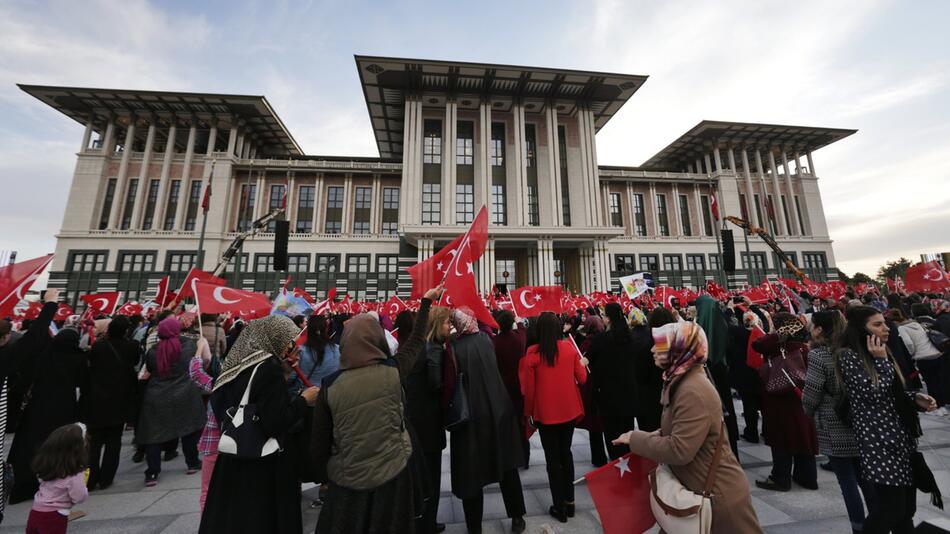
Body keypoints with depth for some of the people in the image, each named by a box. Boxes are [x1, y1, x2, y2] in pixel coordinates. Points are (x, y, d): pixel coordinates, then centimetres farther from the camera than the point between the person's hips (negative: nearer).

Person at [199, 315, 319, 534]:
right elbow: (275, 423, -25)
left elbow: (260, 405, 7)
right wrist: (303, 400, -13)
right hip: (263, 469, -8)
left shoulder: (240, 365, 2)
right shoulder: (270, 367, -22)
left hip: (235, 461, 8)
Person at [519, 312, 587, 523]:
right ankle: (569, 501, 33)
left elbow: (528, 387, -9)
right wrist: (583, 363, 20)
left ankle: (559, 507, 24)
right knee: (565, 453, 23)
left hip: (545, 412, -3)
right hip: (568, 409, 3)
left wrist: (529, 412, 5)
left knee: (552, 457, 14)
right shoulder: (569, 347, -9)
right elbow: (582, 378, 0)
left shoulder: (532, 352, -15)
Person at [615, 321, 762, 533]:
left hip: (718, 493, -9)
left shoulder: (693, 391, -29)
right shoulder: (682, 382, 3)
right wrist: (655, 435, 0)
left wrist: (635, 438, -20)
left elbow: (679, 450, -30)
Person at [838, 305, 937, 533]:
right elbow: (874, 394, -20)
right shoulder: (849, 356, -16)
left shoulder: (880, 352, 11)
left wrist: (916, 398, 2)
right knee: (890, 507, -5)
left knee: (906, 506, 15)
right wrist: (881, 361, -17)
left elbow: (892, 393, 20)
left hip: (901, 437, 8)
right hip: (879, 441, -8)